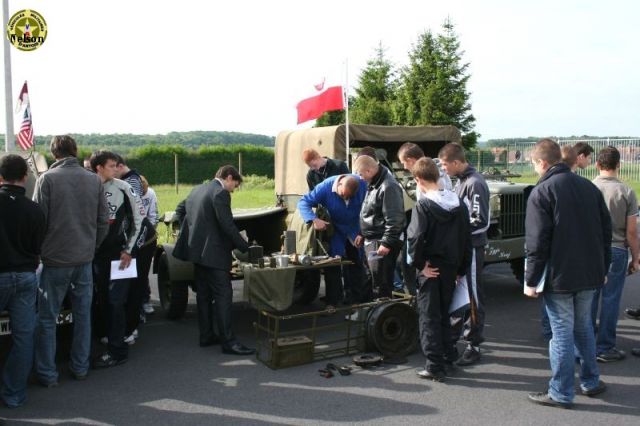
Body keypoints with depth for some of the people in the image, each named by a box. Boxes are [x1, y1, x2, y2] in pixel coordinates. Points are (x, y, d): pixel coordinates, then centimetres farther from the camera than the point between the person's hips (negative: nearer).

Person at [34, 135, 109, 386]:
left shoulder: (47, 179, -9)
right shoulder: (94, 180, 1)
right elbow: (104, 220, 3)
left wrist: (40, 250, 6)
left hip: (55, 261, -3)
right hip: (85, 260, 3)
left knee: (47, 318, 8)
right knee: (83, 315, 14)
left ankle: (47, 374, 13)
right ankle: (80, 368, 22)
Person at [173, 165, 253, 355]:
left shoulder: (197, 190, 14)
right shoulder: (220, 193, -14)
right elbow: (228, 225, -18)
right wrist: (246, 248, -11)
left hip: (197, 250, 10)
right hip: (213, 253, -9)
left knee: (204, 295, 15)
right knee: (223, 295, -7)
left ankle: (206, 336, 21)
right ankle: (228, 341, -6)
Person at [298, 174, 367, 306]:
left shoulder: (363, 186, -25)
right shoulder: (326, 187, -26)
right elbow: (303, 202, -25)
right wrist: (314, 220, -41)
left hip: (356, 230, 1)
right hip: (335, 231, -1)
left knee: (357, 265, 12)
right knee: (332, 266, -4)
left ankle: (358, 300, 25)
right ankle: (332, 302, 7)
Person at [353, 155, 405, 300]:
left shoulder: (388, 187, -21)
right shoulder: (373, 183, 11)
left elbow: (394, 219, -24)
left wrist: (386, 243, -22)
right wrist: (362, 234, 21)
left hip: (381, 242, -10)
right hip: (370, 240, 10)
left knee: (382, 281, -2)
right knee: (368, 279, 20)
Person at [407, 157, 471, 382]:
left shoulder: (423, 205, -13)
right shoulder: (458, 203, 5)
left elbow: (415, 237, -25)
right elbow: (466, 238, 8)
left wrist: (420, 264, -12)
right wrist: (462, 268, 14)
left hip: (431, 268, -6)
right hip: (451, 267, 6)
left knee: (429, 317, 3)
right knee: (443, 312, 22)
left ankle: (435, 366, 3)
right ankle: (449, 354, 29)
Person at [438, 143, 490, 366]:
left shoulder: (475, 184, -17)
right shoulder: (460, 181, 12)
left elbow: (480, 221, -21)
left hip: (471, 248, -9)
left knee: (473, 297, 1)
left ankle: (474, 345, 10)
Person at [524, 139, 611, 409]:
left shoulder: (542, 192, -13)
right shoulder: (589, 187, 7)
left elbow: (537, 243, -16)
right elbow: (606, 231, 13)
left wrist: (531, 281, -9)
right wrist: (603, 268, 20)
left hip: (559, 275, -6)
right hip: (590, 274, 6)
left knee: (562, 332, 1)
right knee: (583, 327, 20)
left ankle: (560, 394, 10)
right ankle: (590, 382, 31)